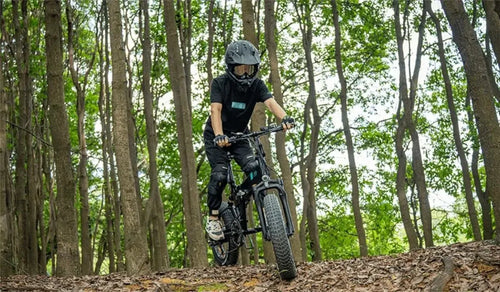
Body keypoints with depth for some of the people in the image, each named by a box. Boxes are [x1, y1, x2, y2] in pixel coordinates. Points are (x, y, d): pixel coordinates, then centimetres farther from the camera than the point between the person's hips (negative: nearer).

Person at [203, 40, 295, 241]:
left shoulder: (256, 85, -10)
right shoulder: (220, 83, -19)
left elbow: (270, 102, -27)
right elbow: (215, 110, -31)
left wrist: (284, 118, -48)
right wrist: (219, 135, -49)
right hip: (216, 137, -3)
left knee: (254, 169, -20)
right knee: (220, 174, -21)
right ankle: (213, 218, -4)